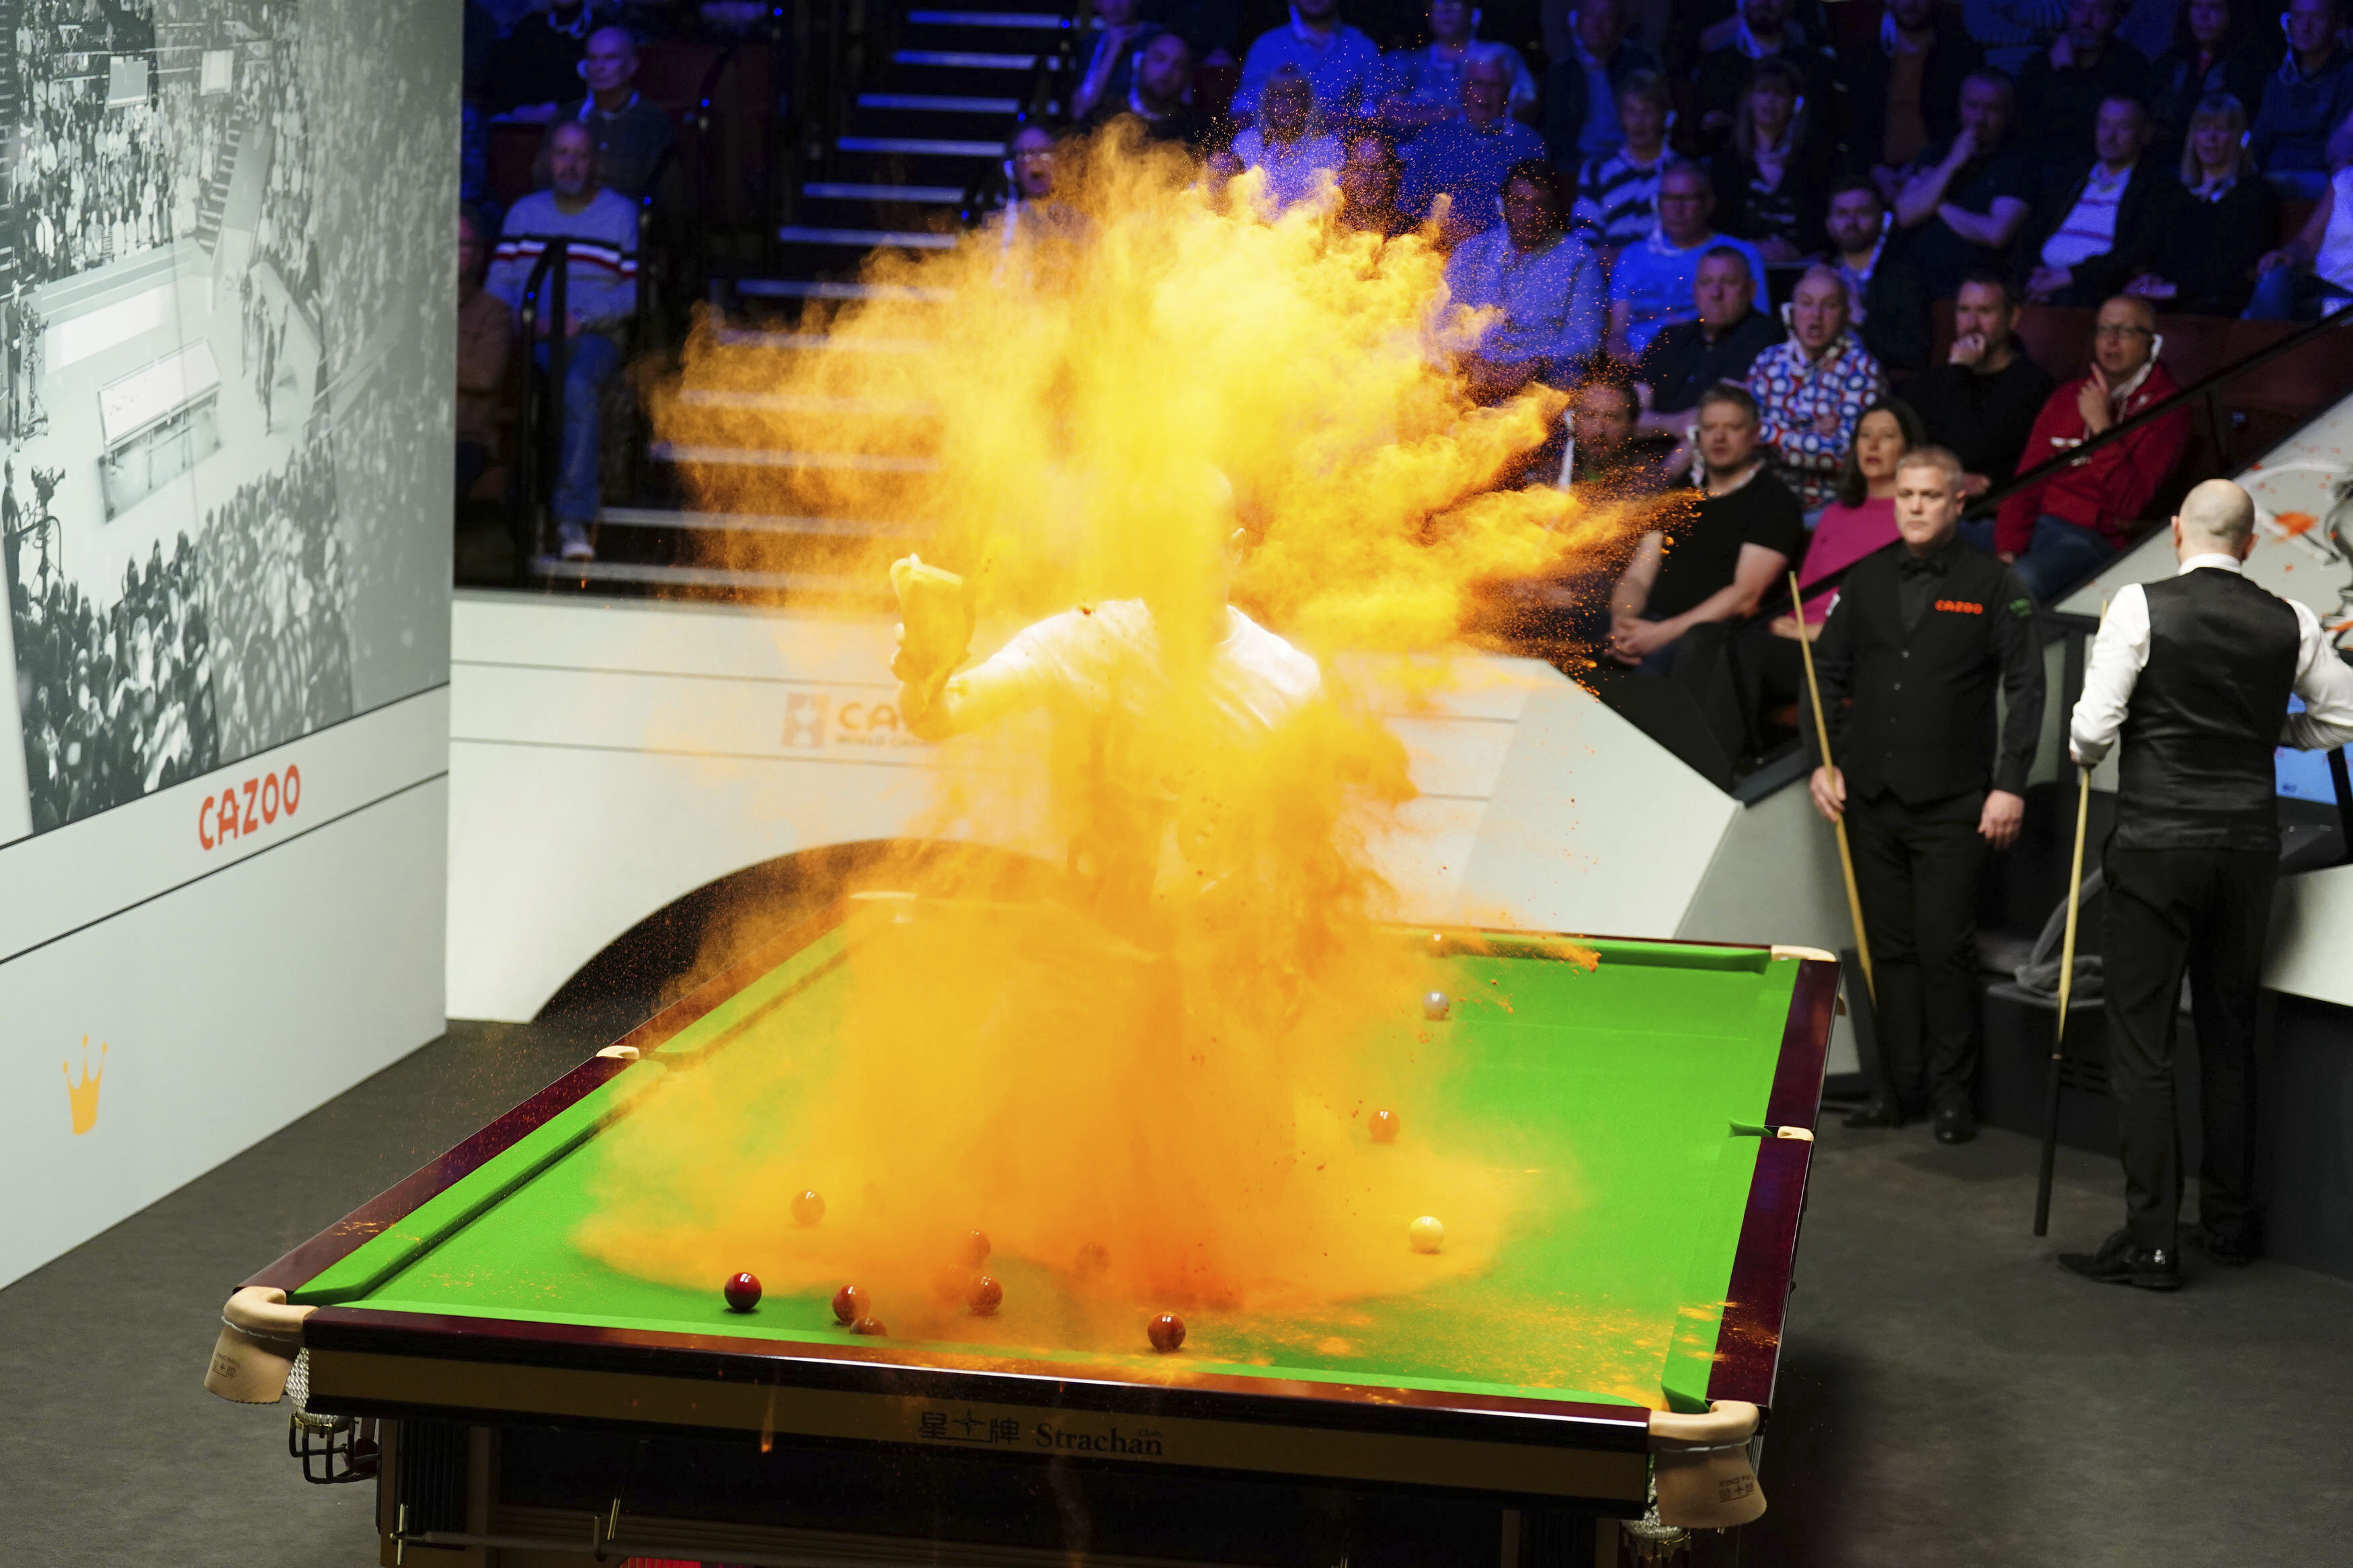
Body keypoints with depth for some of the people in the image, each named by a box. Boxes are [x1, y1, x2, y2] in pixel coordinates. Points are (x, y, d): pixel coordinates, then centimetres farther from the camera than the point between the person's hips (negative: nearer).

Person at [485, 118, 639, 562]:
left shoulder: (622, 214, 11)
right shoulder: (524, 212, 21)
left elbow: (637, 290, 3)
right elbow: (498, 283, 15)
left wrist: (584, 318, -11)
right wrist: (525, 317, -6)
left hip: (594, 335, -3)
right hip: (530, 336, 3)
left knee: (579, 387, -37)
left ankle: (573, 516, -38)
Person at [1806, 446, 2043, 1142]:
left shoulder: (1993, 587, -2)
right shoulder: (1866, 582, 9)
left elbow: (2025, 689, -2)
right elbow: (1827, 672, 14)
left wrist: (2010, 785, -8)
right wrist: (1824, 762, 4)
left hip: (1953, 805, -4)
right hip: (1871, 798, 4)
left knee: (1946, 949, -3)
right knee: (1889, 947, 8)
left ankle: (1953, 1092, 8)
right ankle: (1900, 1083, 16)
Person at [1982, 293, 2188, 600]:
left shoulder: (2166, 410, 2)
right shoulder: (2067, 397, 21)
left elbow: (2129, 504, -9)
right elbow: (2027, 482, 13)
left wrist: (2101, 424, -12)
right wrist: (2007, 551, -5)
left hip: (2097, 538, -6)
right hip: (2036, 525, 6)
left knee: (2022, 580, -38)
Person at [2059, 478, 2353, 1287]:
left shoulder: (2141, 608, -9)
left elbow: (2093, 728, -10)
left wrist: (2084, 751, 11)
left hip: (2157, 846, -4)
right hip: (2249, 847, 4)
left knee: (2141, 1042, -1)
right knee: (2231, 1034, 17)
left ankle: (2150, 1242, -4)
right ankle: (2230, 1221, 25)